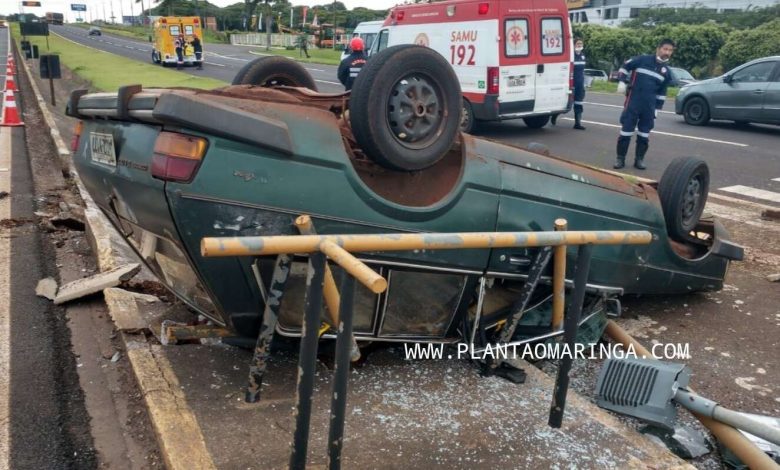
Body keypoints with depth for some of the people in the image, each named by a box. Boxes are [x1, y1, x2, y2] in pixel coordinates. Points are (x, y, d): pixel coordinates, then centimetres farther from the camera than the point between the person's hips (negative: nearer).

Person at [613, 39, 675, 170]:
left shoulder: (666, 71, 9)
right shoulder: (643, 60, -5)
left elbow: (662, 92, 15)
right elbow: (626, 66, 5)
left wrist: (657, 108, 11)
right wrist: (621, 81, -5)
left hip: (649, 106, 4)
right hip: (633, 101, -4)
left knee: (644, 133, 7)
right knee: (626, 129, -4)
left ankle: (639, 159, 17)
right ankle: (620, 158, 5)